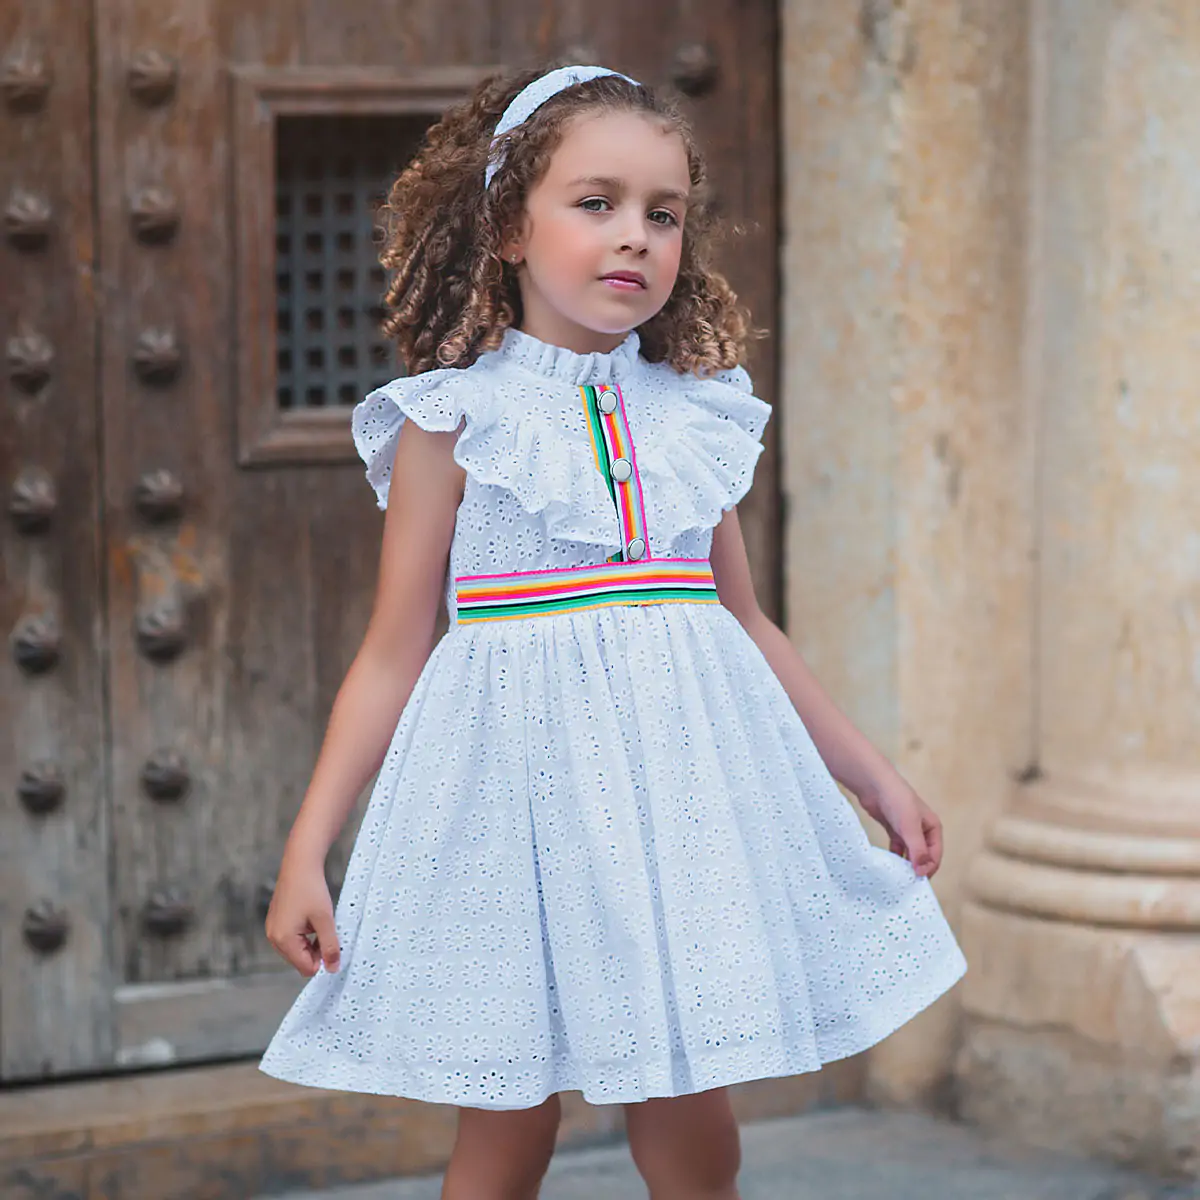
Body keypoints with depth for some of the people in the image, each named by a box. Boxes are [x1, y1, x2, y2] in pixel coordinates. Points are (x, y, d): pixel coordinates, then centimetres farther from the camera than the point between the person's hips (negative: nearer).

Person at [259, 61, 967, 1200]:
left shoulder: (696, 419, 9)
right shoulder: (457, 421, -2)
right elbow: (394, 654, 0)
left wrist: (873, 775, 22)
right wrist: (307, 849, -5)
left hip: (684, 784, 3)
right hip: (520, 775, -3)